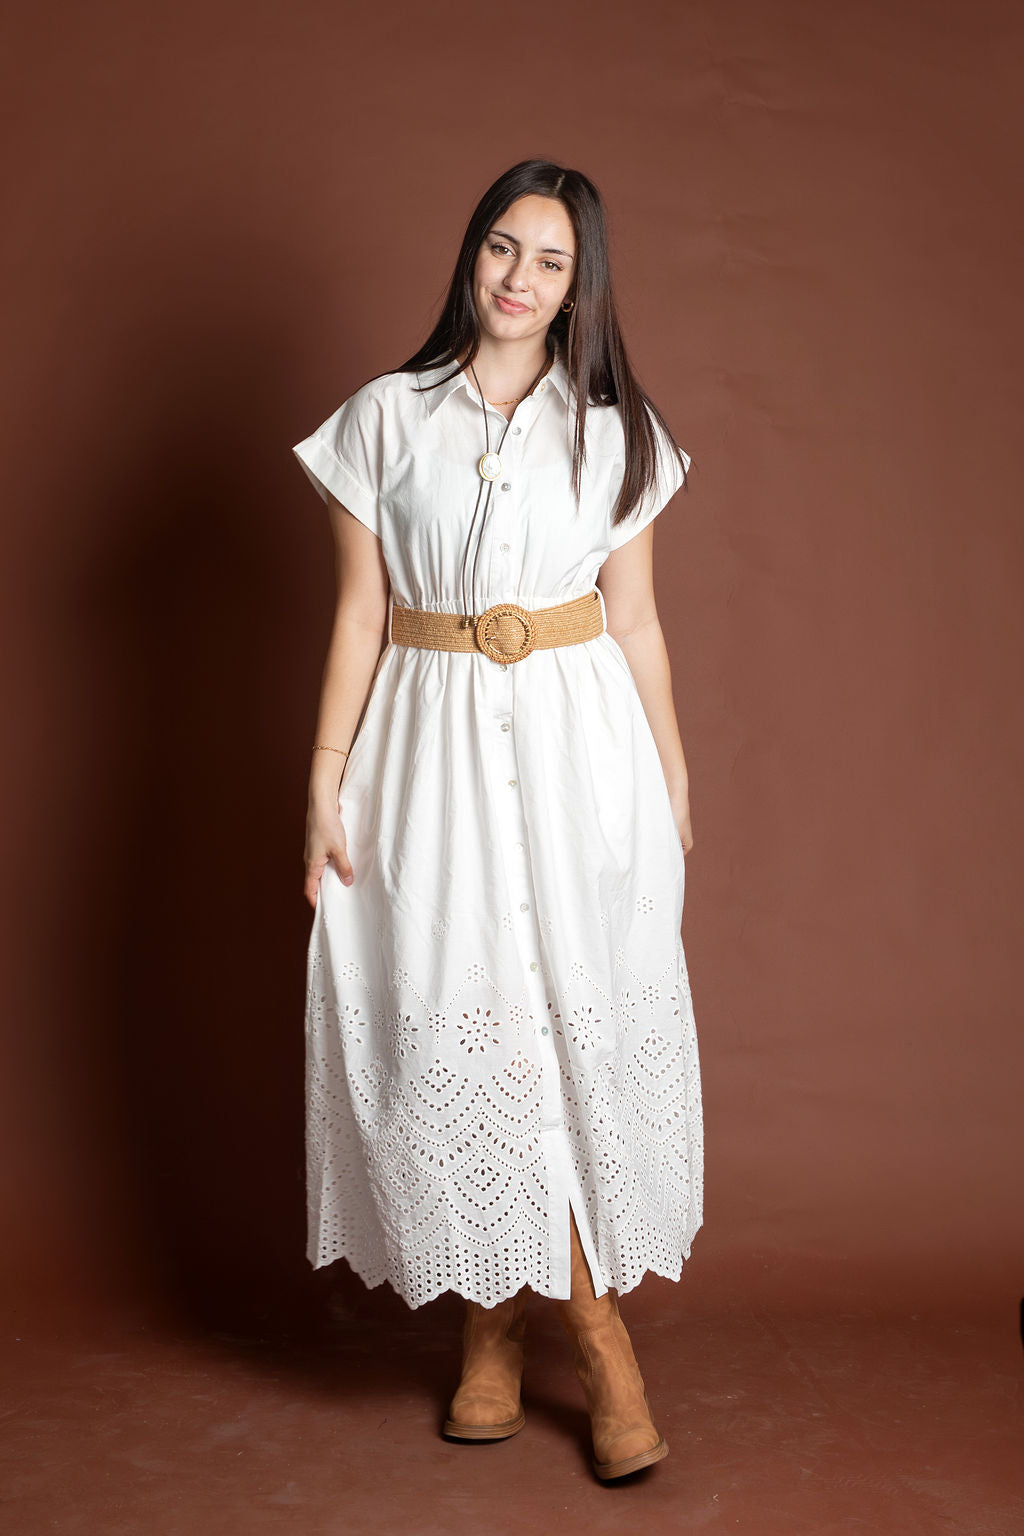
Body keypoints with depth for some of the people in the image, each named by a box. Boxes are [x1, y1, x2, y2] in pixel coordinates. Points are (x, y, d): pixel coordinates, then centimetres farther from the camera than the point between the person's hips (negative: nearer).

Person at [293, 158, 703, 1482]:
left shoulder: (613, 430, 6)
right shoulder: (386, 417, 3)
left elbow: (636, 624, 8)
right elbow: (358, 615, 3)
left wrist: (675, 780, 8)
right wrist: (325, 783, -1)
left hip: (577, 746, 0)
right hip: (431, 748, 0)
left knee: (572, 1024, -1)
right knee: (455, 1025, 1)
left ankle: (503, 1326, 16)